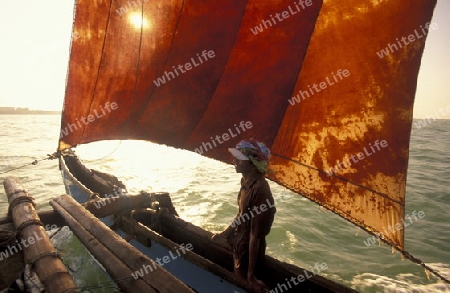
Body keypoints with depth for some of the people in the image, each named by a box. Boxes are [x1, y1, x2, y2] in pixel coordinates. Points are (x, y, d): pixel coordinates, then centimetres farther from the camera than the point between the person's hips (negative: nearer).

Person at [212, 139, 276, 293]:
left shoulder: (260, 189, -31)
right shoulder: (246, 181, -6)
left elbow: (255, 235, -27)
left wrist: (251, 275, -20)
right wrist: (225, 233, 18)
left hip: (249, 251, -8)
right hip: (239, 245, 8)